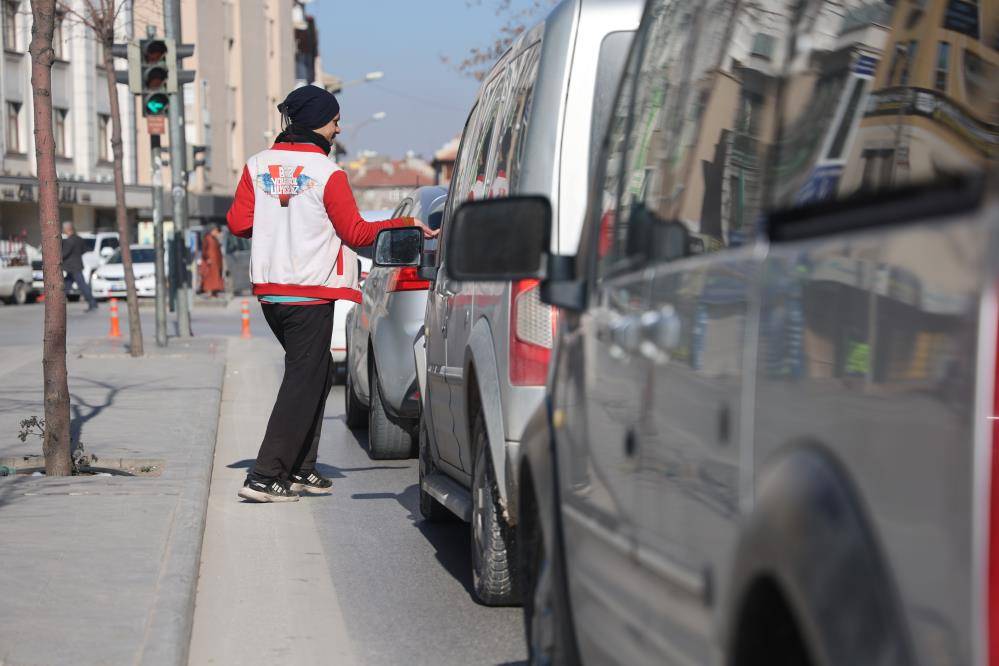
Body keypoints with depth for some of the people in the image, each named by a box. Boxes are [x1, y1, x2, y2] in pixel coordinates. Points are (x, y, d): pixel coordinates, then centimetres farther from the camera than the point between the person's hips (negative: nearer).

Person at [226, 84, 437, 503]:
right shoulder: (327, 173, -11)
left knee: (316, 375, 19)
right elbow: (356, 233, -8)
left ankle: (300, 468, 20)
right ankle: (264, 476, -10)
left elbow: (238, 223, 6)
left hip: (269, 291, 7)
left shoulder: (257, 166, 6)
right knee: (303, 382, -3)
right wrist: (407, 225, -1)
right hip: (310, 293, -7)